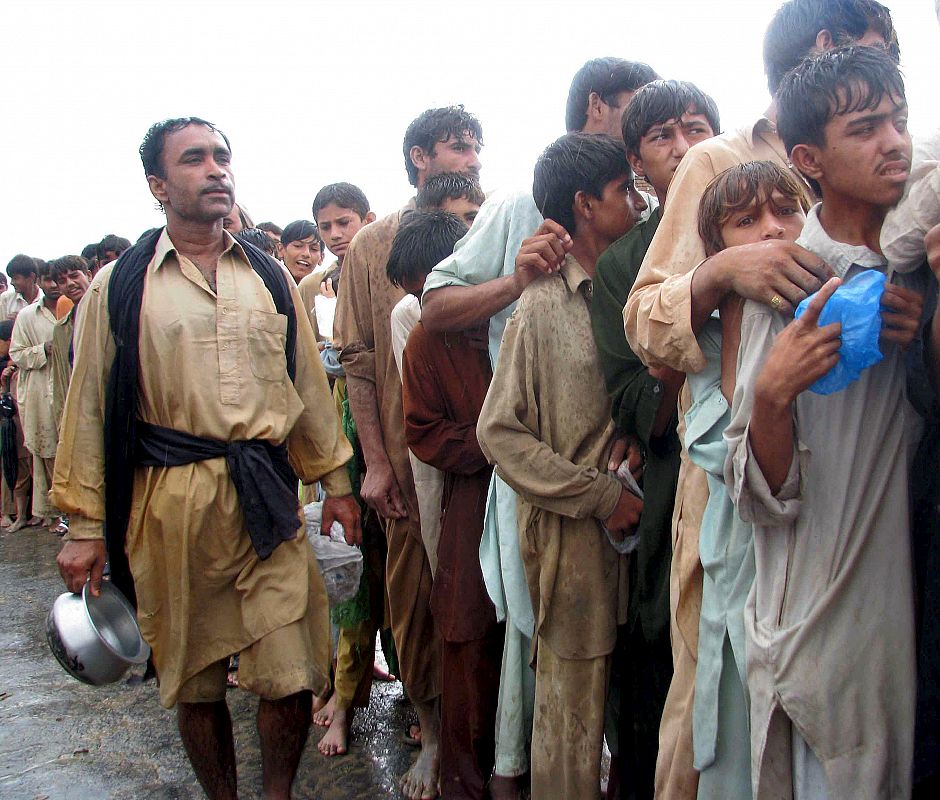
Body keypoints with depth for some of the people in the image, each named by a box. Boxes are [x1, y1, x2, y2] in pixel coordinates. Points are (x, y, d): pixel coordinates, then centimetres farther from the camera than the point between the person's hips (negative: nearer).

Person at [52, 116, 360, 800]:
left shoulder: (270, 278, 11)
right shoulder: (119, 288, 2)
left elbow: (308, 384, 15)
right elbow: (90, 408, 2)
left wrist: (334, 480, 14)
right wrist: (85, 525, 0)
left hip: (267, 498, 2)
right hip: (170, 501, -1)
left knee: (291, 678, -1)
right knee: (195, 680, 12)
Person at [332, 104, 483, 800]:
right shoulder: (372, 245, 5)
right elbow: (357, 359, 1)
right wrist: (375, 462, -4)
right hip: (408, 454, 0)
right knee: (413, 594, 9)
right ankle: (434, 734, 29)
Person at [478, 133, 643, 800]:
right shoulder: (545, 306, -10)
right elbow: (501, 432, -12)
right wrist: (602, 495, -13)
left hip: (625, 524, 6)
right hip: (571, 535, -5)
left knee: (614, 696, 17)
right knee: (574, 709, 7)